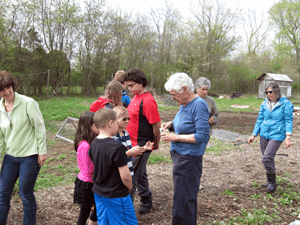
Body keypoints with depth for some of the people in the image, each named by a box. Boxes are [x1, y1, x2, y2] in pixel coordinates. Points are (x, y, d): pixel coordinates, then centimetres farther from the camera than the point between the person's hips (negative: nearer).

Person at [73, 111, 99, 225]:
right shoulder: (85, 146, -28)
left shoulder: (92, 142, 1)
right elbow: (89, 170, -24)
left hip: (92, 182, 9)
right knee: (85, 212, 9)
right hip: (87, 184, -9)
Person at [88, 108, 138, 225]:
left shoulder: (94, 144, 1)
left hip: (98, 193, 8)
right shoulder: (116, 146, -23)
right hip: (117, 195, -7)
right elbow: (125, 176, -22)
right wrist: (129, 187, -3)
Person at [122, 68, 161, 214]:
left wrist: (156, 144, -8)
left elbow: (157, 125, -18)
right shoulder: (136, 98, 10)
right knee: (140, 173, 19)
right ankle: (146, 200, 35)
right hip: (133, 143, 9)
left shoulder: (148, 101, -19)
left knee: (132, 175, -3)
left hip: (142, 145, -9)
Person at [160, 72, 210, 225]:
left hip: (189, 159, -9)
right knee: (188, 196, 21)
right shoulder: (184, 104, 7)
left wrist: (175, 137, -20)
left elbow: (202, 136, -23)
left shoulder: (199, 105, -19)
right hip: (179, 155, 9)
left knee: (183, 199, 1)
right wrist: (170, 124, 3)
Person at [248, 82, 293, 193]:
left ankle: (272, 183, 2)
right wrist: (253, 135, 12)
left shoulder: (286, 104, -5)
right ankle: (270, 181, 29)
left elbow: (288, 121, -6)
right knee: (267, 158, 12)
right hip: (264, 134, 5)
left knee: (267, 158, -15)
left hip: (277, 135, -5)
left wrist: (288, 137, -14)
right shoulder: (264, 104, 7)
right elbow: (259, 120, 13)